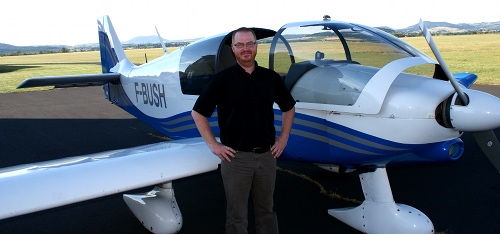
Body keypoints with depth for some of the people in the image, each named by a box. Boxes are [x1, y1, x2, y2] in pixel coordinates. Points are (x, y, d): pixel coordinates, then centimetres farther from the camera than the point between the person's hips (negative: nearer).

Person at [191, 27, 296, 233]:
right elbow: (198, 113, -2)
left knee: (266, 210, 18)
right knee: (237, 216, 10)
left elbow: (289, 108, 17)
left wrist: (283, 137, 9)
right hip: (235, 156, -3)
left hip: (266, 155, 3)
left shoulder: (271, 78, 5)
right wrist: (213, 145, -6)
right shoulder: (221, 79, -5)